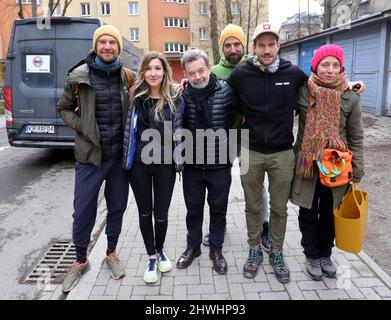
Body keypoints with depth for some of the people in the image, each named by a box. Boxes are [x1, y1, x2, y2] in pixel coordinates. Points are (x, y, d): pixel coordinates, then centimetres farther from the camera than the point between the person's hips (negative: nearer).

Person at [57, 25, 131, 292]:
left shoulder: (127, 76, 1)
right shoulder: (79, 76, -3)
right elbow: (64, 108, 8)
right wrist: (81, 125, -6)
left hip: (120, 155, 2)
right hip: (90, 155, -1)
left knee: (117, 207, 13)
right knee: (83, 211, 5)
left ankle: (111, 253, 35)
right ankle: (81, 260, 28)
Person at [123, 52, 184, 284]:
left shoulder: (175, 99, -3)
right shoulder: (135, 97, -1)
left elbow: (178, 132, 2)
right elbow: (129, 130, 5)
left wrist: (178, 161, -1)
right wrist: (127, 159, 2)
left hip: (164, 165, -1)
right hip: (139, 164, 1)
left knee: (161, 213, 6)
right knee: (145, 212, 10)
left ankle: (160, 249, 36)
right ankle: (152, 257, 29)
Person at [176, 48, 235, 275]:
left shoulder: (226, 91, -10)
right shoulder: (182, 95, -5)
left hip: (220, 165, -1)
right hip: (192, 165, 1)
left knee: (219, 209, 14)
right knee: (193, 209, 16)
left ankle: (216, 249, 34)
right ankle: (193, 246, 37)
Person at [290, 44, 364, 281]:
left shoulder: (350, 97, -4)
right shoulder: (303, 92, -5)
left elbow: (356, 139, 0)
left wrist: (356, 173, -1)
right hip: (307, 164, 0)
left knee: (329, 213, 14)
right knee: (308, 213, 10)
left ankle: (325, 255, 36)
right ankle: (312, 256, 31)